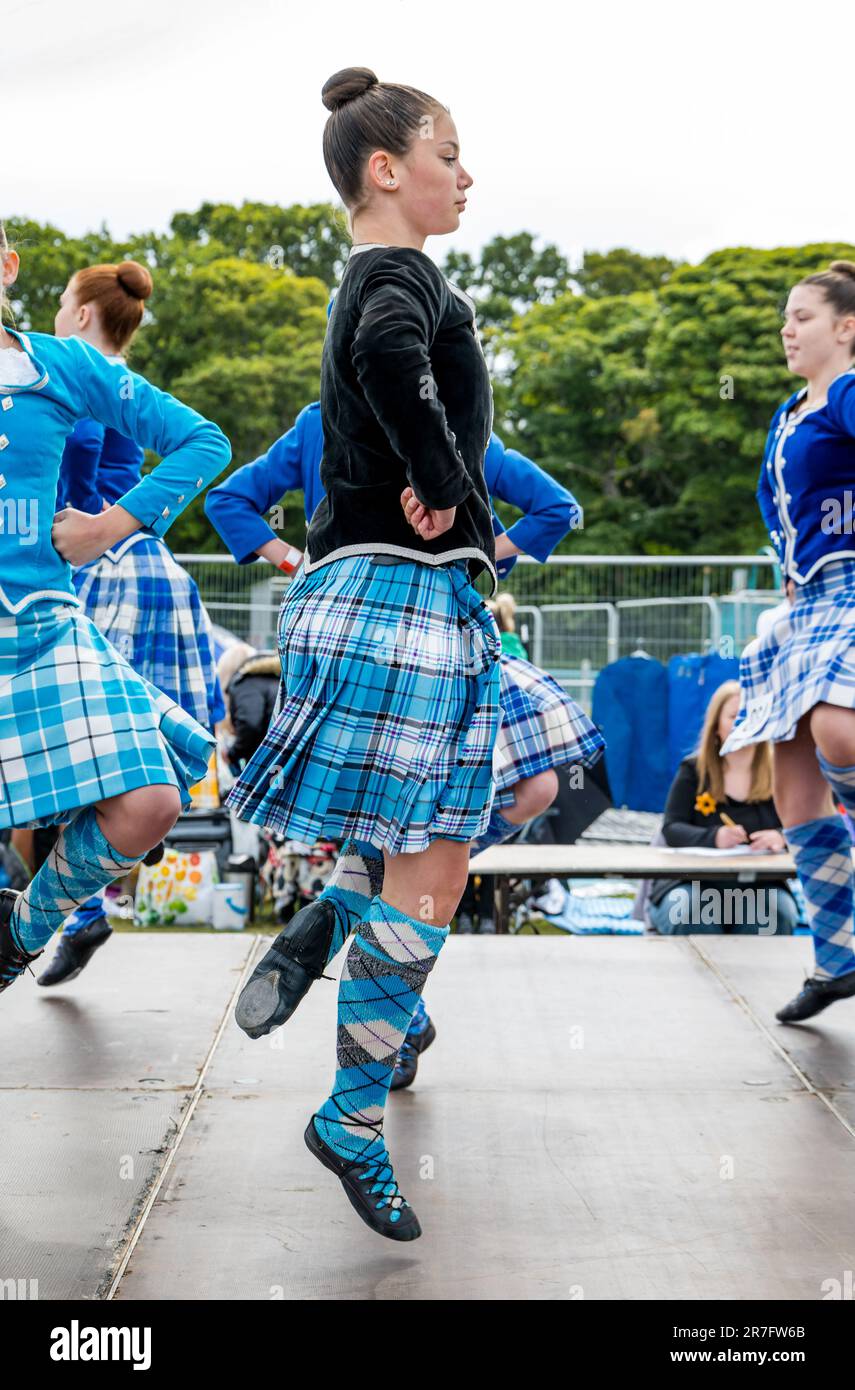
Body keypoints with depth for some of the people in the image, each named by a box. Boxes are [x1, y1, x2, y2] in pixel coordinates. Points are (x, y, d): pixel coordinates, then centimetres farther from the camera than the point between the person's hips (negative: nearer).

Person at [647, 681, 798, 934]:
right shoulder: (693, 770, 6)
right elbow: (672, 829, -5)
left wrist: (782, 838, -25)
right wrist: (714, 838, -26)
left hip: (759, 887, 1)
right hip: (694, 882, -1)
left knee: (779, 909, -31)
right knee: (684, 908, -33)